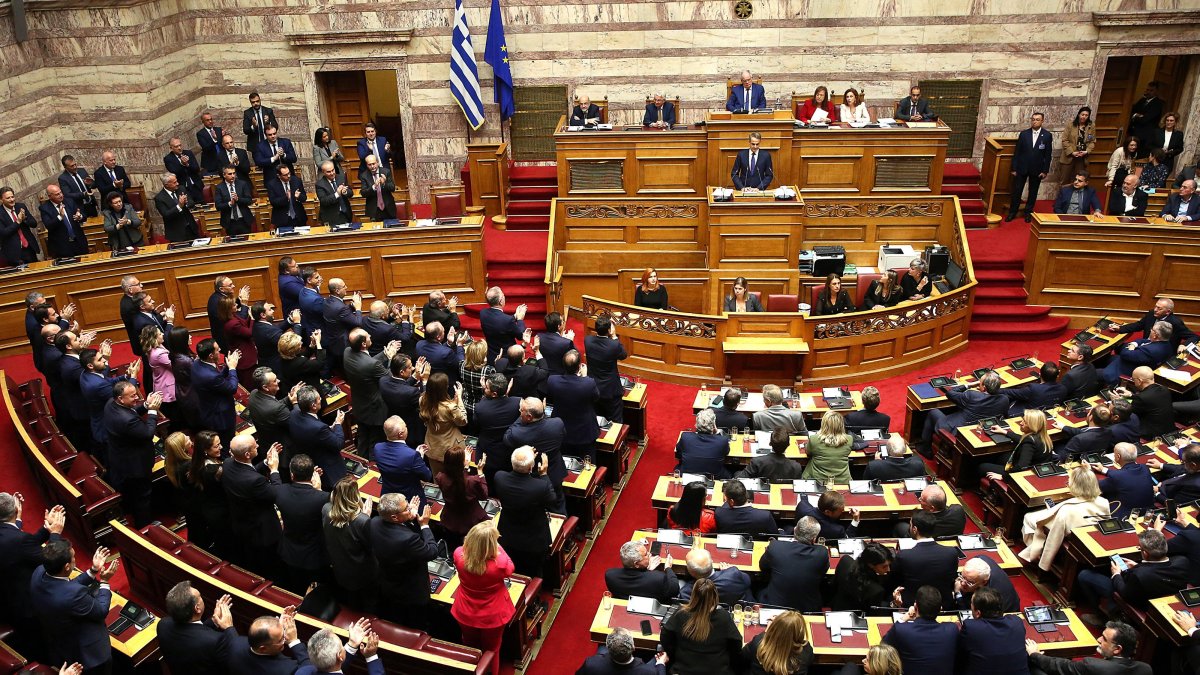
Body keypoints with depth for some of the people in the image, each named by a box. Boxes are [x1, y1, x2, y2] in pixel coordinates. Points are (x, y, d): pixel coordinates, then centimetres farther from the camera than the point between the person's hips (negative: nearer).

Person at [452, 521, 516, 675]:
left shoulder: (459, 555, -29)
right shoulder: (500, 564, -37)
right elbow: (510, 569, -11)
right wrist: (497, 547, -12)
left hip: (466, 614, 3)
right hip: (492, 616, -2)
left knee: (470, 651, 30)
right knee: (491, 652, 25)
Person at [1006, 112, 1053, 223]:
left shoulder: (1047, 136, -3)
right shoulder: (1024, 134, -1)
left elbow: (1048, 154, -2)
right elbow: (1017, 152, 1)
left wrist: (1045, 171, -6)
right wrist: (1014, 168, -2)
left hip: (1037, 170, 0)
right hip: (1022, 168, 0)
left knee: (1033, 192, 9)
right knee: (1016, 191, 3)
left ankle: (1028, 213, 22)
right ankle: (1012, 212, 14)